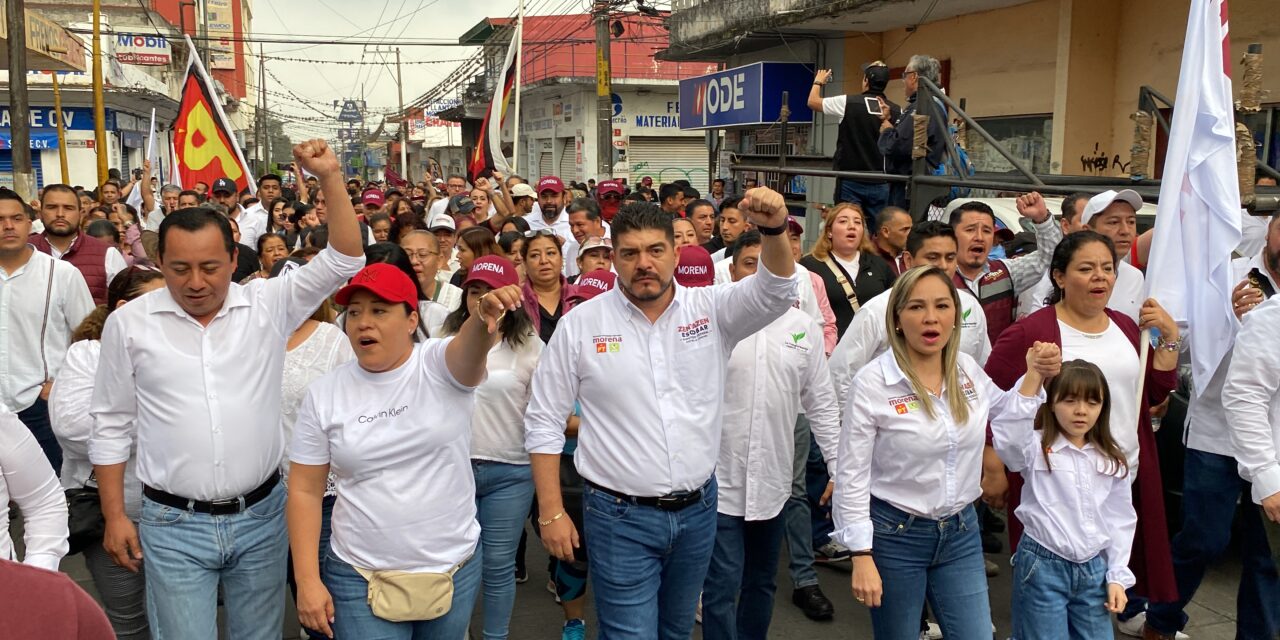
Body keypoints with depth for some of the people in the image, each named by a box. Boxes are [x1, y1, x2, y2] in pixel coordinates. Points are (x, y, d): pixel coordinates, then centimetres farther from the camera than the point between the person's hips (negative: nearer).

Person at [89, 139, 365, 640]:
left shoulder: (268, 305, -3)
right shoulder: (129, 323, -2)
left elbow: (343, 260, -10)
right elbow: (112, 425, 4)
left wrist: (330, 178, -19)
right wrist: (114, 516, 2)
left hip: (262, 515, 1)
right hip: (174, 526, -1)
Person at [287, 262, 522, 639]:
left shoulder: (441, 365, -9)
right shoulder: (324, 393, -3)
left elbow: (471, 348, -33)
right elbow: (306, 491, 1)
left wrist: (484, 320, -56)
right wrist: (307, 581, -4)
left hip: (455, 569, 0)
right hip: (360, 578, 0)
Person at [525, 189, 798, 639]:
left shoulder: (710, 309, -2)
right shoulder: (580, 325, -7)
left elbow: (775, 293, -16)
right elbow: (544, 422, -3)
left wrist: (774, 230, -37)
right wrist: (551, 513, -6)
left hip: (698, 510, 3)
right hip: (621, 517, -3)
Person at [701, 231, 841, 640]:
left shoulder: (804, 328, 4)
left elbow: (822, 403, 8)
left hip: (773, 480, 4)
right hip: (720, 479, -4)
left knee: (762, 581, 19)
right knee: (723, 585, 0)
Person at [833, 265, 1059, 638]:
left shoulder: (968, 370, -1)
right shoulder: (872, 382, -16)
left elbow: (1007, 412, 20)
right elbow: (851, 477, -13)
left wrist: (1035, 374, 4)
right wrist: (862, 557, -15)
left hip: (961, 532, 5)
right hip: (895, 534, -4)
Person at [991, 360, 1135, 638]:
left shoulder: (1112, 459, 7)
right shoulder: (1035, 447, -8)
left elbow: (1121, 519, 11)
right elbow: (1005, 432, -31)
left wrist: (1117, 576, 6)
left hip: (1094, 569, 5)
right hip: (1042, 567, -5)